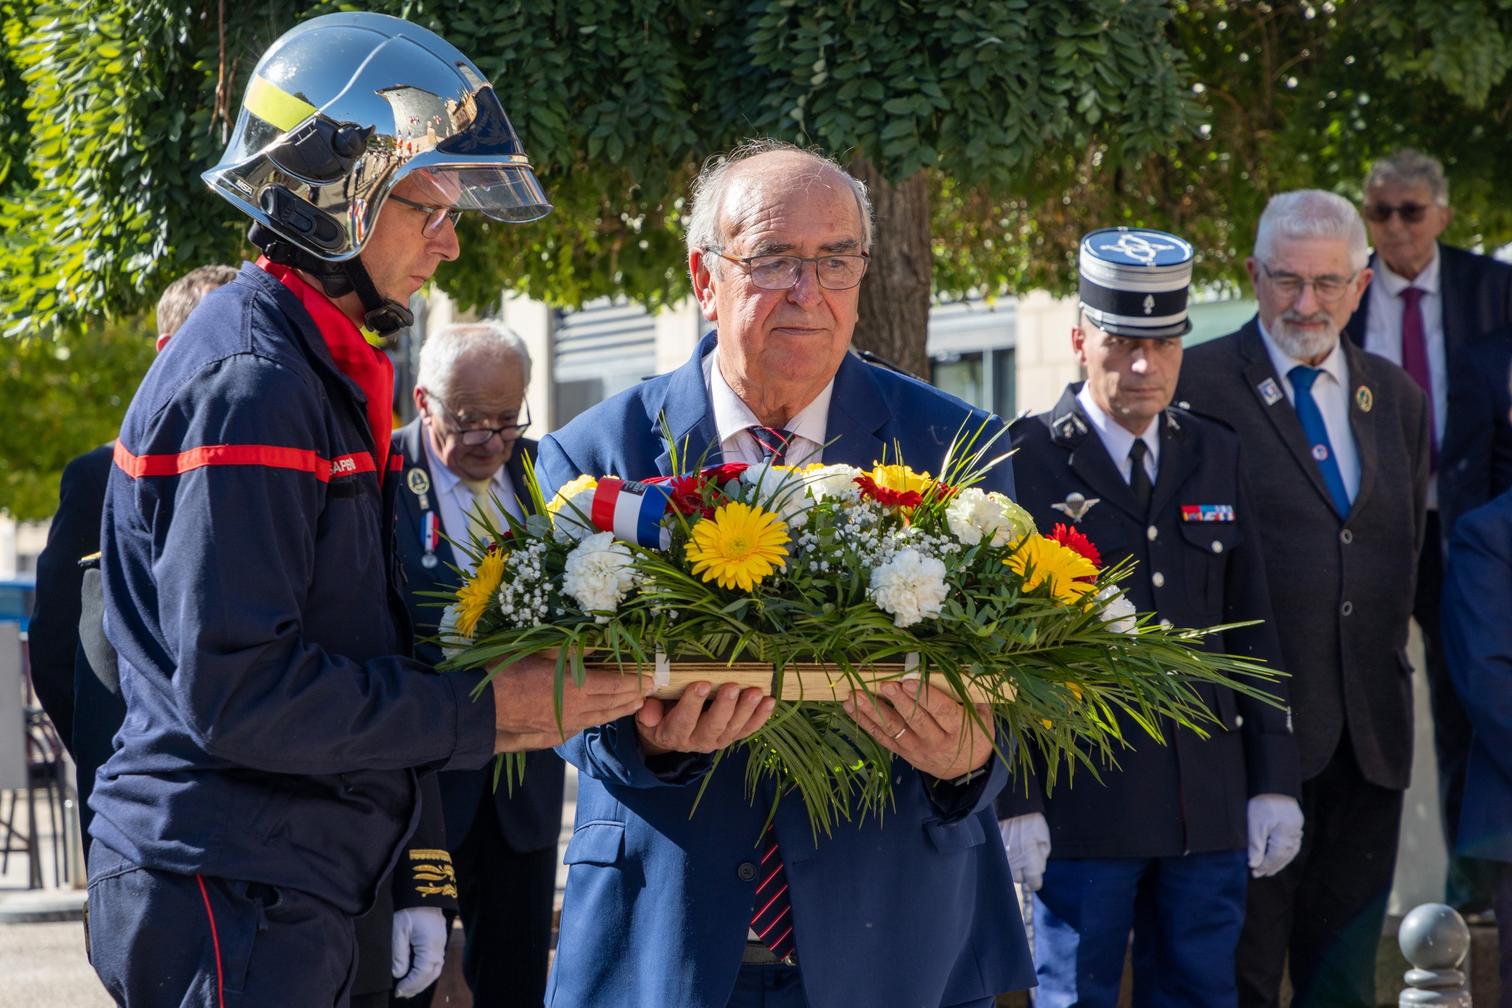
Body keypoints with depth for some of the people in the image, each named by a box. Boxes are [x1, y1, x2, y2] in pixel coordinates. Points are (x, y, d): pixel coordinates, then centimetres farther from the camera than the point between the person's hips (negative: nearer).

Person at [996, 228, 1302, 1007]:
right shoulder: (1027, 462, -4)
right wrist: (1013, 799, -11)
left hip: (1210, 807, 5)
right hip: (1080, 804, -4)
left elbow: (1252, 630, 13)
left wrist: (1274, 782, 8)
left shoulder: (1216, 459, 12)